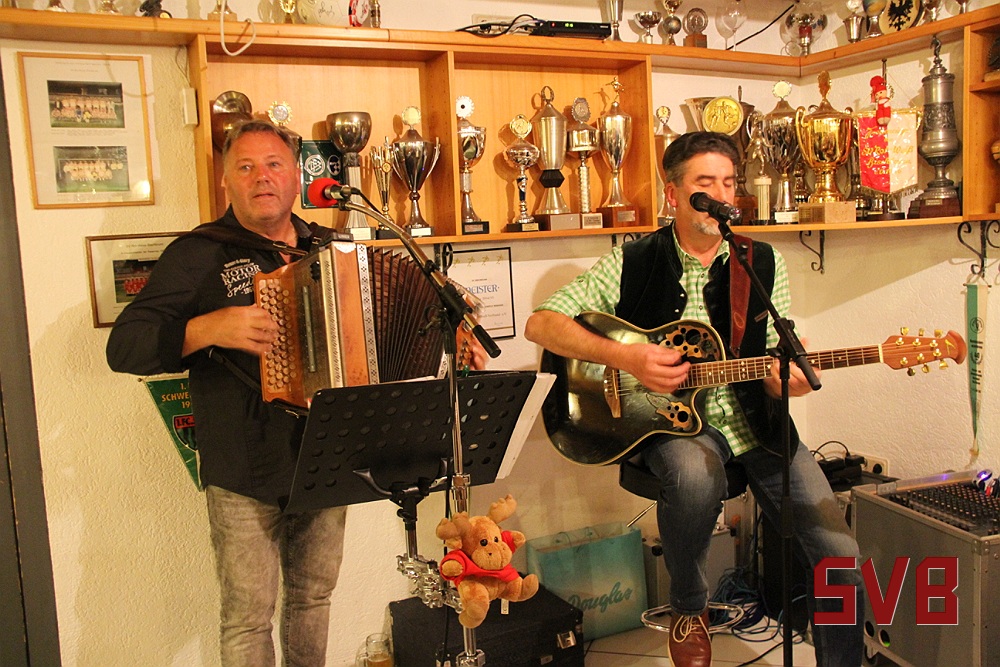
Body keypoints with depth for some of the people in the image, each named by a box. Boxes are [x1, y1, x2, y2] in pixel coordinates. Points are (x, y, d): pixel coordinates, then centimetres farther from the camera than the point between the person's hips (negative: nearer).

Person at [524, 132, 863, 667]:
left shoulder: (764, 266, 6)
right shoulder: (634, 264, -2)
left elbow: (774, 359, 7)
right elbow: (540, 323, -6)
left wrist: (783, 379, -19)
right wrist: (624, 356, -19)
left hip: (752, 419, 3)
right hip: (667, 421, -3)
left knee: (841, 556, -11)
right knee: (697, 474, -38)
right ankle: (687, 608, -6)